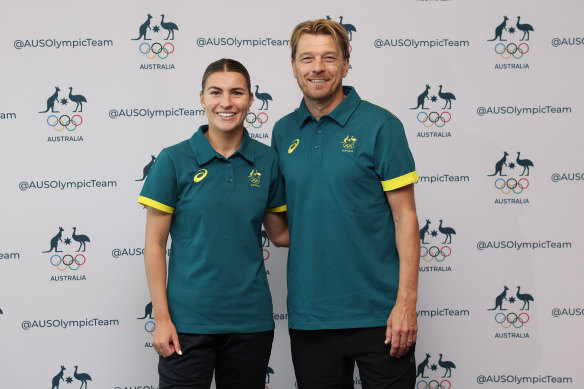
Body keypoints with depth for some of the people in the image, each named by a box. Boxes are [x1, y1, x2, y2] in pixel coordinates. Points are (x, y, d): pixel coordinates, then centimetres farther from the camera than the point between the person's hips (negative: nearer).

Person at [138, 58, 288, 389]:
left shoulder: (267, 161, 4)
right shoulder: (175, 160, -4)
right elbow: (154, 244, -3)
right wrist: (162, 318, -7)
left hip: (251, 320, 3)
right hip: (189, 320, -3)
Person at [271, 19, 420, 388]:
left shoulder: (380, 125, -5)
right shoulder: (284, 132, 8)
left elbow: (404, 216, -7)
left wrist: (406, 302, -14)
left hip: (378, 313, -4)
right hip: (308, 315, 4)